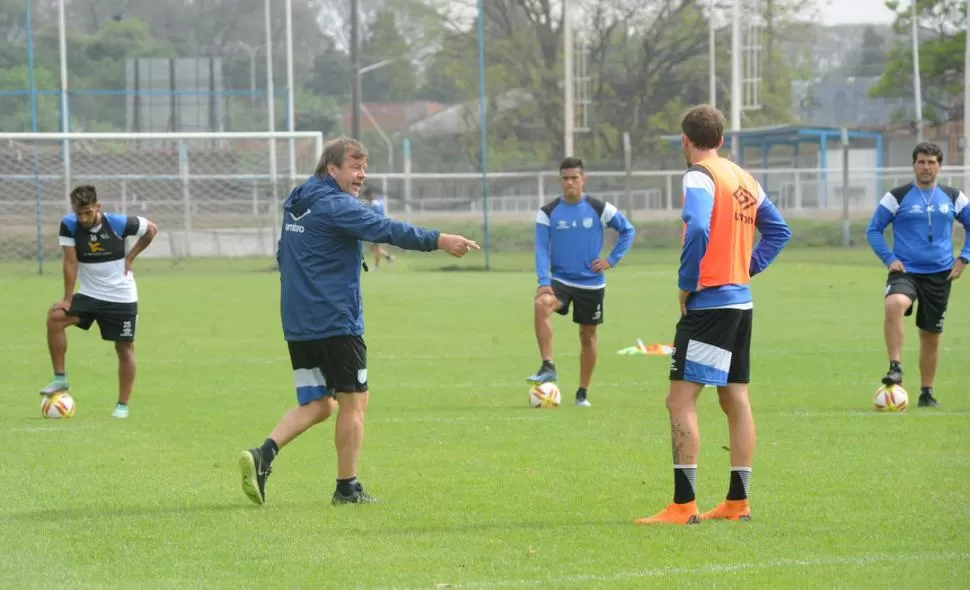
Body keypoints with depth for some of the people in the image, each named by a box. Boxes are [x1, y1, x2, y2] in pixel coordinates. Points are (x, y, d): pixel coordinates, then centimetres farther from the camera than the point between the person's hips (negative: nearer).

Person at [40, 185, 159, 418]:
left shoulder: (118, 223, -17)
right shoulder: (69, 225, -13)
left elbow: (151, 229, 0)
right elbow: (70, 262, -11)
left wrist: (130, 257, -5)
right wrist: (68, 299, -14)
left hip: (122, 297, -1)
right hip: (88, 294, 2)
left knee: (125, 348, 3)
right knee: (55, 316, -22)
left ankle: (122, 405, 17)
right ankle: (60, 379, -12)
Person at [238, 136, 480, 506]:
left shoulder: (295, 206, 15)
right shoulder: (336, 205, -13)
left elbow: (282, 257, 25)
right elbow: (384, 229, -26)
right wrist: (437, 240, -32)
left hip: (297, 323, 8)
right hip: (336, 321, -8)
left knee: (317, 404, 12)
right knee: (353, 402, 4)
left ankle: (263, 455, -8)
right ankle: (347, 488, 8)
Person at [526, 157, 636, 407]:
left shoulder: (599, 208, -3)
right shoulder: (547, 212, -3)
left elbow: (628, 230, 7)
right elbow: (542, 249, -7)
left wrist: (612, 259, -2)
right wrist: (544, 281, -20)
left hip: (591, 283, 1)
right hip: (560, 280, -1)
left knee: (588, 335, 7)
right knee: (542, 304, -32)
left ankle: (583, 393, 20)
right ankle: (547, 366, -30)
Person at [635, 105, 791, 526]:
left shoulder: (699, 177, -11)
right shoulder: (744, 179, 13)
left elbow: (698, 229, -26)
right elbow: (778, 231, 21)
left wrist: (686, 283, -15)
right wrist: (747, 267, 15)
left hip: (709, 302, -9)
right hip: (741, 301, 9)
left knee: (680, 399, -8)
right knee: (736, 400, 12)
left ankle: (683, 506, -13)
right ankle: (737, 502, 15)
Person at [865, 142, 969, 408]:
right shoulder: (897, 197, -2)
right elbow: (873, 230, 4)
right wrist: (889, 258, -9)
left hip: (939, 275, 3)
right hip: (906, 271, -3)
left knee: (931, 335, 9)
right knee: (895, 305, -35)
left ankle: (926, 393, 23)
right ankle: (895, 369, -32)